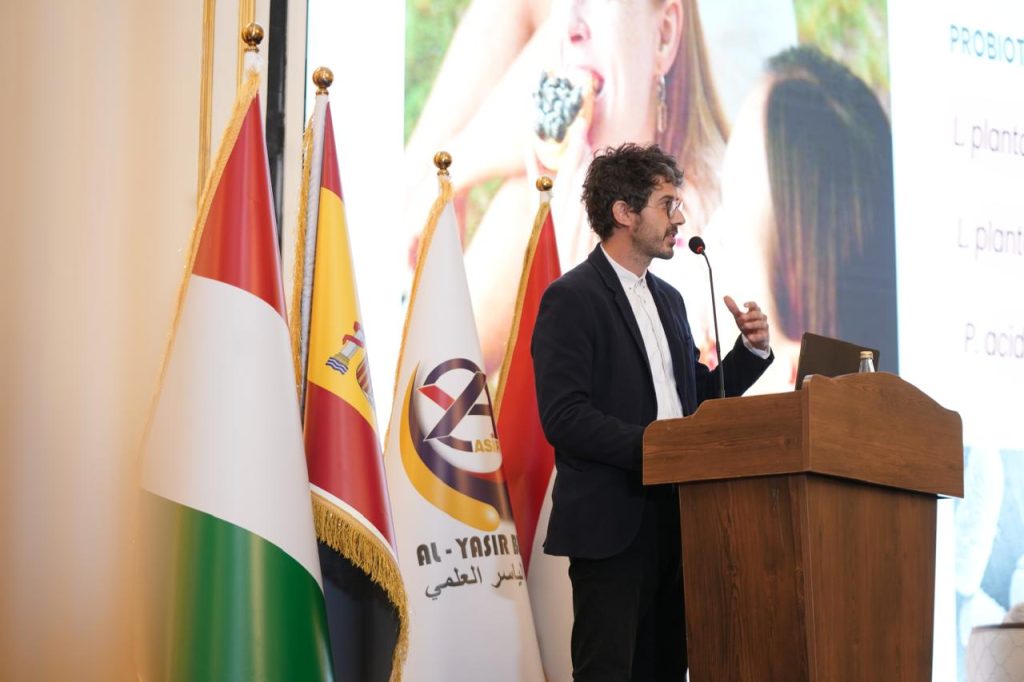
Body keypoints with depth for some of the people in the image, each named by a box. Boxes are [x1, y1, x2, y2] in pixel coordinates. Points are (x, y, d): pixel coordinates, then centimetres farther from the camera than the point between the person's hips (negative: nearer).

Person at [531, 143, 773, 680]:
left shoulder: (668, 299, 19)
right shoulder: (571, 299, -7)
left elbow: (697, 398, 20)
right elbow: (564, 418, -17)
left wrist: (751, 349, 5)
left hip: (672, 521, 8)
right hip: (612, 528, -8)